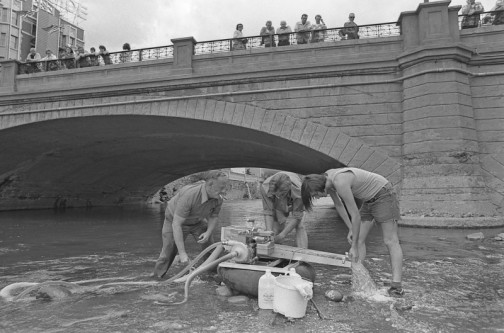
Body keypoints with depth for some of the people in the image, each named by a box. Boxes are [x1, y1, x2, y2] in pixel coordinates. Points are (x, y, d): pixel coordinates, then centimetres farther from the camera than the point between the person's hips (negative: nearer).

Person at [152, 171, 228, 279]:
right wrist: (182, 253, -38)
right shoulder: (189, 195, -42)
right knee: (168, 253, -6)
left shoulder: (218, 198, -23)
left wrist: (208, 232, -24)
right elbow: (176, 225, -38)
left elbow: (213, 217, -4)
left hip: (197, 221, 5)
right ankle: (157, 277, 15)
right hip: (175, 220, -4)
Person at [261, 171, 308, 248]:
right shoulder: (265, 187, -40)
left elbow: (297, 217, -32)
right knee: (276, 227, -10)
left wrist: (282, 235, -36)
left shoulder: (298, 190, -44)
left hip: (295, 202, -1)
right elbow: (268, 212, -28)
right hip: (277, 204, 1)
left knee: (300, 226, -16)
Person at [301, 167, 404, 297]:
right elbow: (339, 205, 4)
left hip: (382, 193, -9)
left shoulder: (340, 183, -36)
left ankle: (396, 285, -10)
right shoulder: (326, 179, -10)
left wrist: (353, 247, -22)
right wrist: (350, 229, 4)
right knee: (359, 240, 4)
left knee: (390, 241, -9)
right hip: (367, 199, 9)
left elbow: (355, 216, -31)